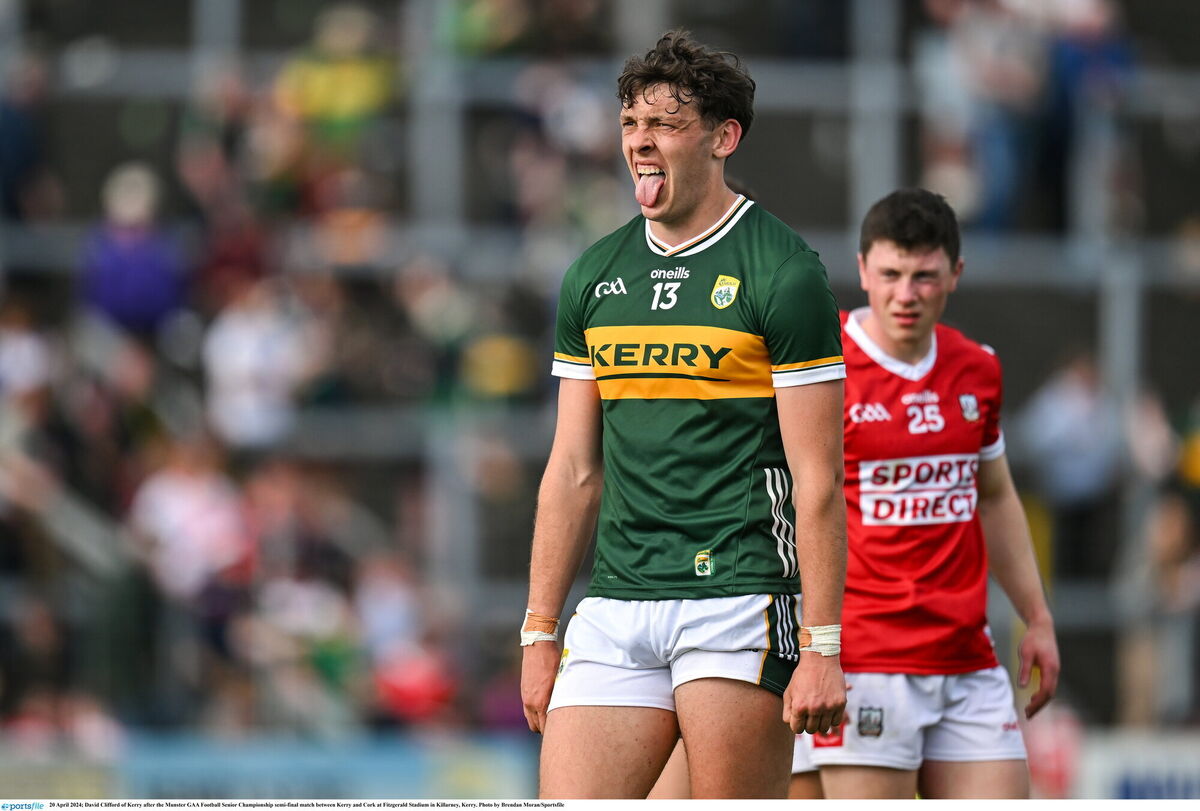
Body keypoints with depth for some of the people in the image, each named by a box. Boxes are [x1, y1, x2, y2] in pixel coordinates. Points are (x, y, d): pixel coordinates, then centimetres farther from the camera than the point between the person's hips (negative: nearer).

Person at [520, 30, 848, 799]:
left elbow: (818, 478, -8)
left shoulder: (782, 271, -5)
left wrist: (822, 647, -13)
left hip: (738, 601, -6)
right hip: (614, 611, 6)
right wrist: (540, 631, 13)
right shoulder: (594, 275, 13)